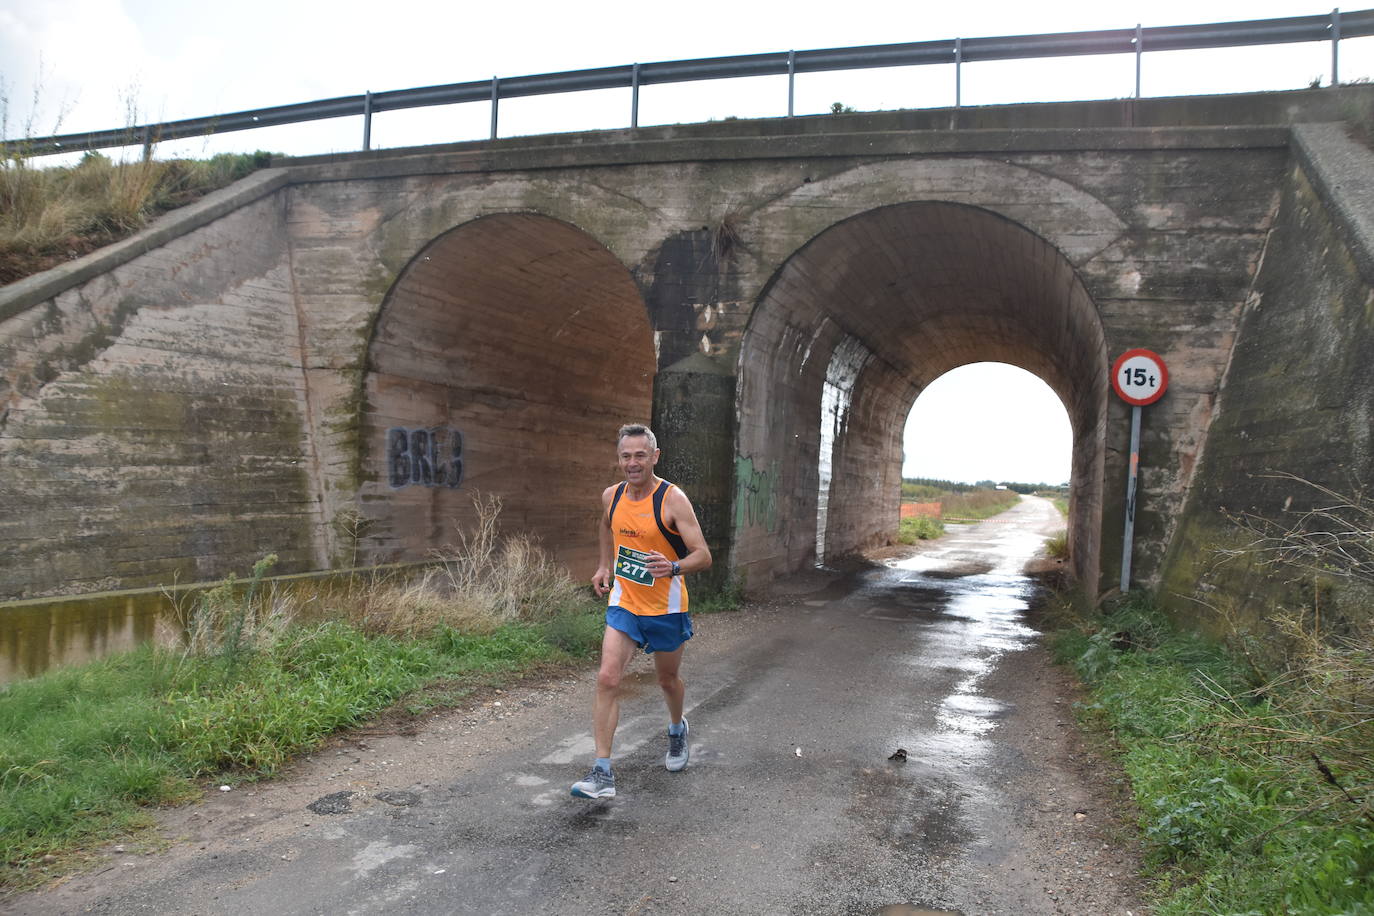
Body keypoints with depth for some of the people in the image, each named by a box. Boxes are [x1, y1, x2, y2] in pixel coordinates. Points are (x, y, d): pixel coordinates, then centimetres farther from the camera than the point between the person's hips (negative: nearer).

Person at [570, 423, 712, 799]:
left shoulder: (672, 499, -18)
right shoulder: (611, 496, -2)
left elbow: (703, 556, -22)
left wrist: (674, 567, -41)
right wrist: (605, 566, 17)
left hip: (666, 609, -3)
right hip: (623, 603, 3)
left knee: (668, 680, 17)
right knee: (607, 678, -13)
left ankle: (677, 730, 49)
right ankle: (602, 772, -10)